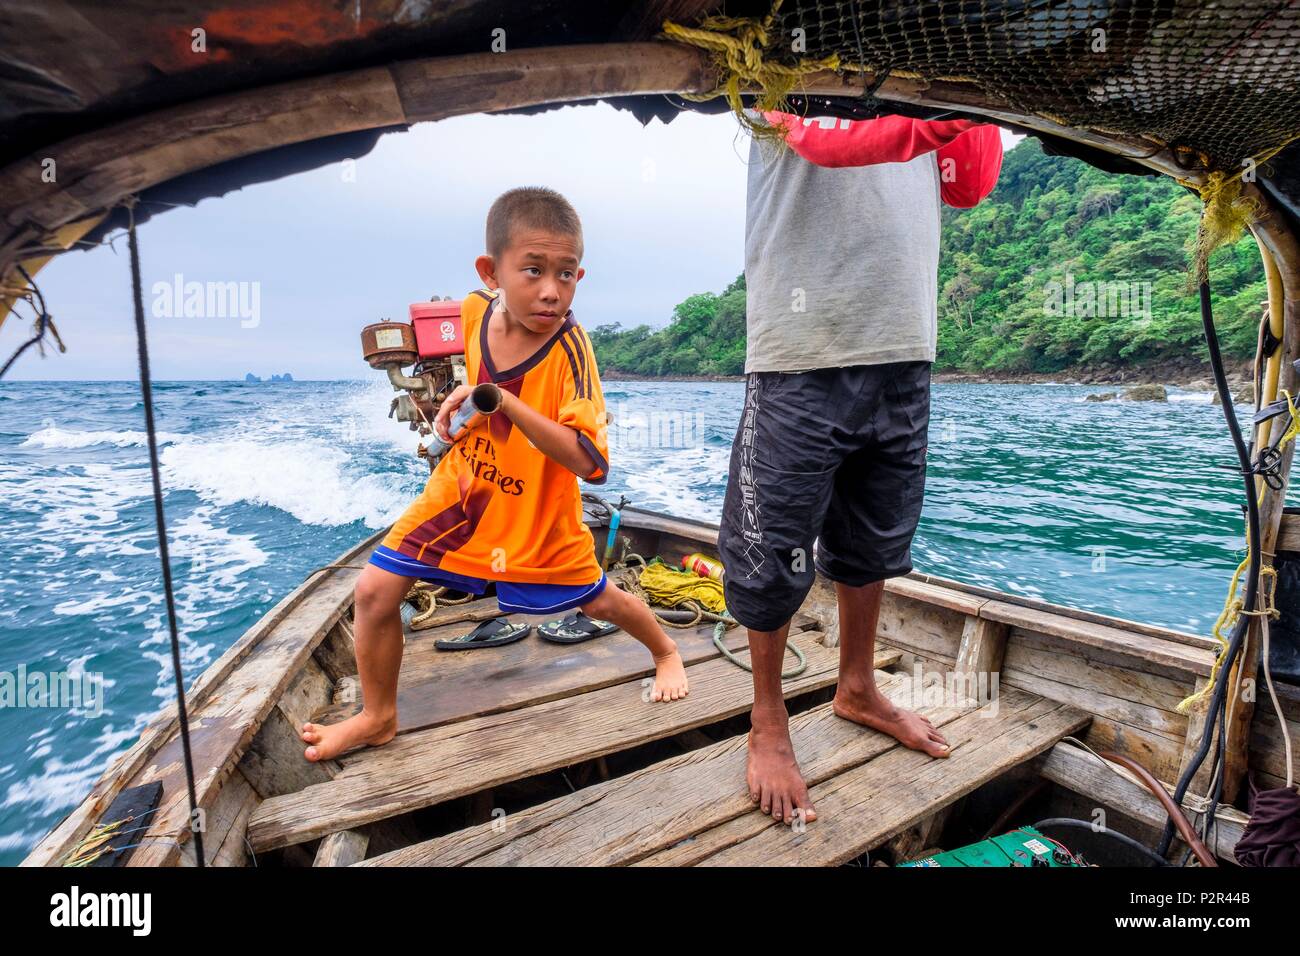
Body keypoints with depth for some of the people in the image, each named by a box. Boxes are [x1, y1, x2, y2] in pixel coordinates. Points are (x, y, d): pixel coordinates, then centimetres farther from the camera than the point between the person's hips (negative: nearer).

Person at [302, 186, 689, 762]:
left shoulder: (570, 348, -28)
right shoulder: (475, 309, -12)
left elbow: (591, 464, -38)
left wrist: (504, 401, -45)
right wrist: (456, 406, 2)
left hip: (537, 510, -4)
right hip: (464, 486, 4)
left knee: (596, 600, 14)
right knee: (375, 590, -1)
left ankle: (665, 652, 48)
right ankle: (378, 716, 25)